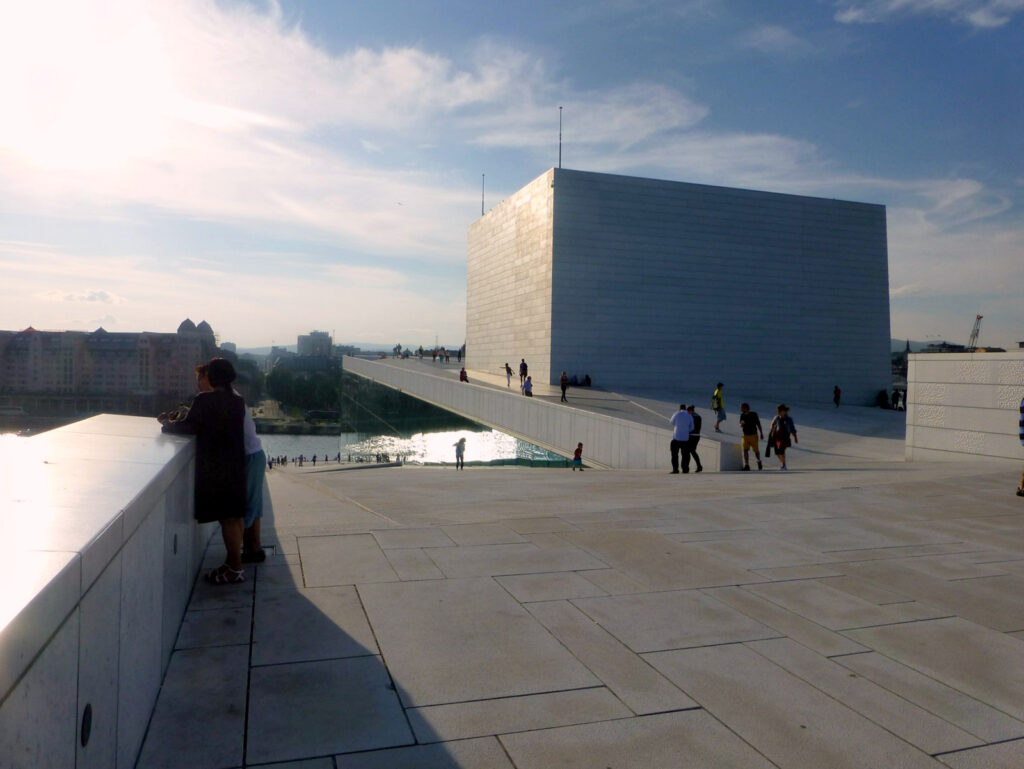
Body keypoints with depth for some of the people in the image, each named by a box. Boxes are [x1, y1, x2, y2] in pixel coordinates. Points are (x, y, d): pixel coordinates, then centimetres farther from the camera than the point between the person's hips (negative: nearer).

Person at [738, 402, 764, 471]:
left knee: (756, 450, 7)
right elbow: (740, 426, 7)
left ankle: (759, 462, 34)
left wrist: (761, 433, 4)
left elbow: (758, 424, 0)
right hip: (745, 435, 2)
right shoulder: (742, 415, 0)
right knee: (745, 450, -10)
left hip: (753, 435, -2)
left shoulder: (754, 414, -9)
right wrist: (741, 424, -18)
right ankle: (746, 465, -8)